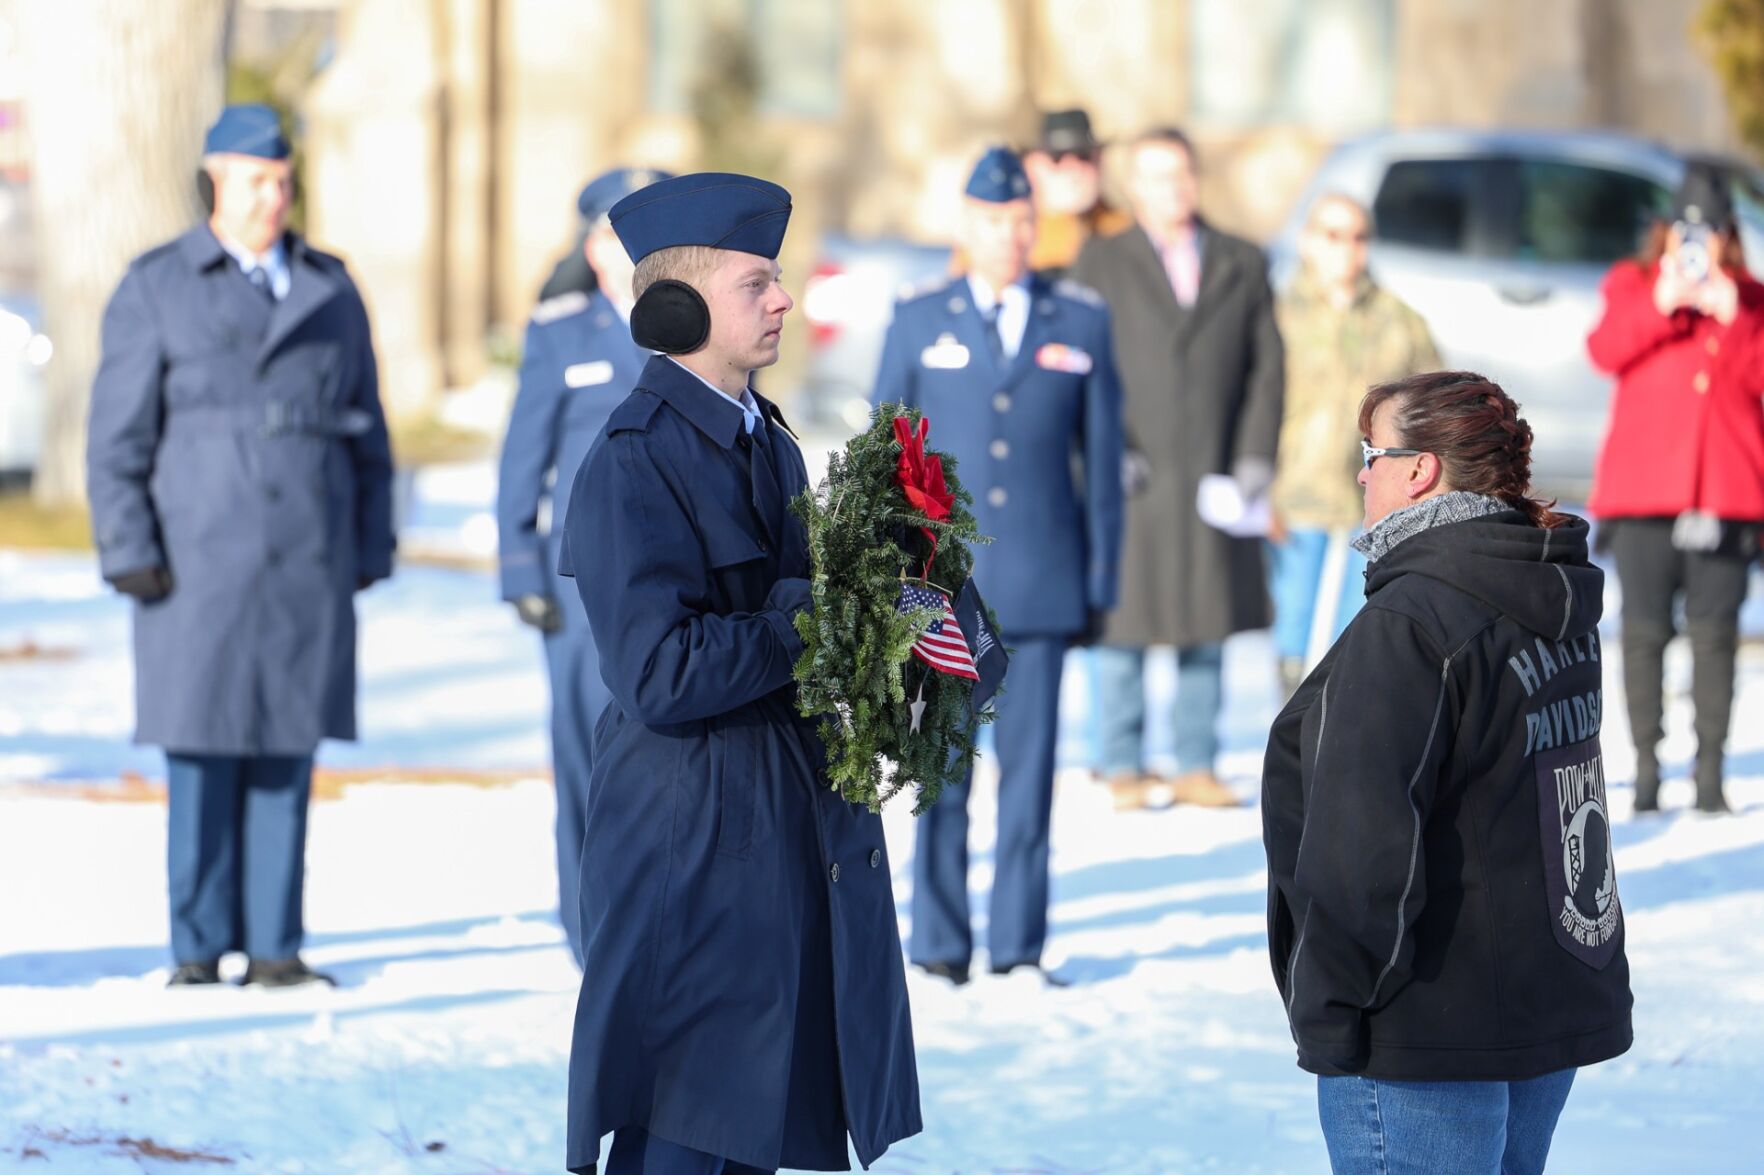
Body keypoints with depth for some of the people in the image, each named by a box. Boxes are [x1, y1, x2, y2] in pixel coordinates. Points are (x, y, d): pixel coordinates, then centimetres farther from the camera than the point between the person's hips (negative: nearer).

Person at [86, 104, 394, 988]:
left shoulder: (331, 291, 13)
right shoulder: (155, 290, 4)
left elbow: (368, 434, 16)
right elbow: (117, 435, 0)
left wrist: (370, 549, 9)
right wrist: (130, 551, -8)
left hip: (310, 563, 3)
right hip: (199, 562, -3)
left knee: (286, 753, 2)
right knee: (201, 754, -3)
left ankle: (274, 946, 6)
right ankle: (198, 949, 3)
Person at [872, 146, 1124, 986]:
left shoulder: (1082, 324, 8)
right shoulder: (918, 324, 7)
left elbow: (1103, 453, 9)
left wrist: (1103, 576, 5)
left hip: (1042, 583, 0)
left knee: (1031, 764, 0)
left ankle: (1019, 945, 7)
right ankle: (940, 945, 8)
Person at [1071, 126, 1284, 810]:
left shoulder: (1242, 265, 12)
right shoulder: (1100, 262, 6)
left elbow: (1267, 366, 9)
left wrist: (1256, 457, -1)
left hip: (1215, 474, 2)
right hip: (1132, 477, -2)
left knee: (1207, 628, 5)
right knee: (1122, 625, 0)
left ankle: (1197, 767, 12)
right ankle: (1123, 768, 7)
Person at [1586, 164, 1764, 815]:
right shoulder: (1632, 284, 11)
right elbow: (1605, 349, -7)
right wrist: (1660, 305, -19)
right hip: (1643, 487, -1)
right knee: (1644, 630, -2)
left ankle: (1709, 769, 0)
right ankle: (1646, 769, 1)